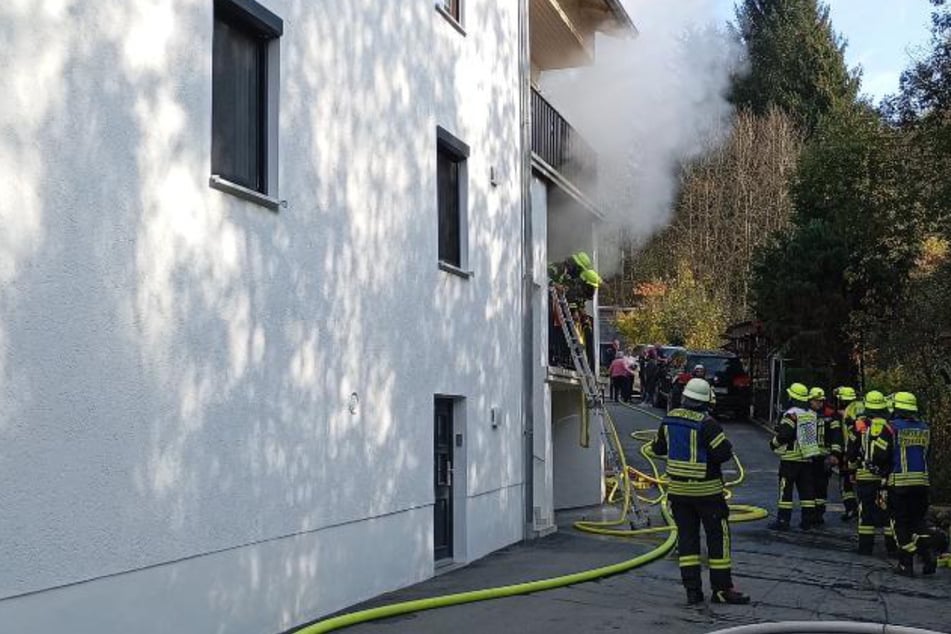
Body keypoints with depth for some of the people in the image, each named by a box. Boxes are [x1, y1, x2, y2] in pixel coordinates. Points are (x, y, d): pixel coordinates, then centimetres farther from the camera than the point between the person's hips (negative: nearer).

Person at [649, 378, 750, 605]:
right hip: (706, 489, -5)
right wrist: (727, 447, 3)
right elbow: (724, 452, -19)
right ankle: (721, 588, 7)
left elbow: (658, 448, 14)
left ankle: (692, 588, 7)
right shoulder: (706, 424, -17)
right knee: (718, 535, 5)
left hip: (678, 488, 5)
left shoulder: (669, 420, 1)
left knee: (687, 535, 9)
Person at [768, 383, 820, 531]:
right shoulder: (812, 414, 9)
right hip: (807, 458, 7)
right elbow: (815, 436, 18)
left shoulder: (791, 414, -15)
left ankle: (783, 520, -3)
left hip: (791, 459, -7)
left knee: (786, 490, -2)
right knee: (806, 489, 10)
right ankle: (808, 520, 12)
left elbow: (783, 435, -19)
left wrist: (773, 443, 1)